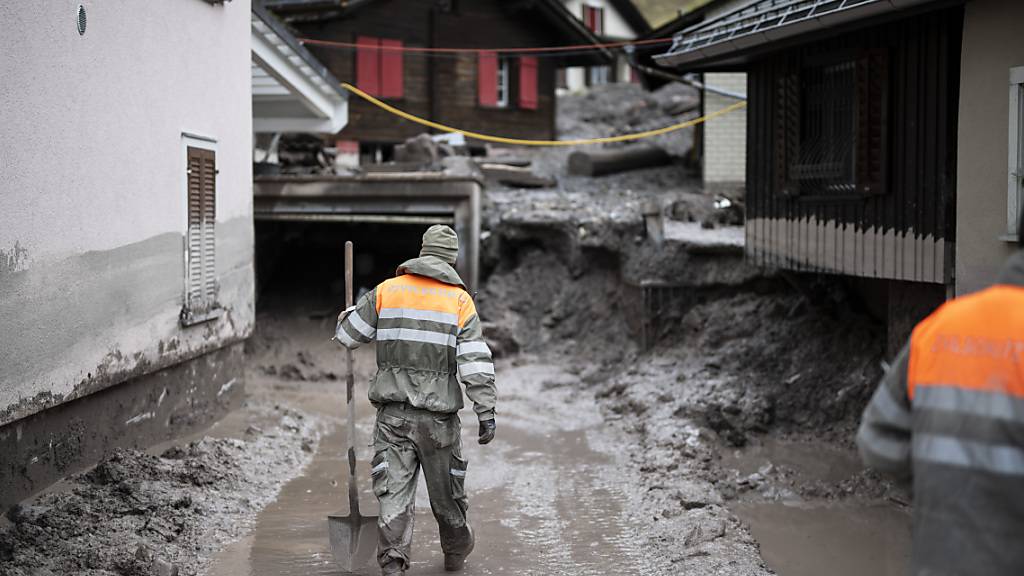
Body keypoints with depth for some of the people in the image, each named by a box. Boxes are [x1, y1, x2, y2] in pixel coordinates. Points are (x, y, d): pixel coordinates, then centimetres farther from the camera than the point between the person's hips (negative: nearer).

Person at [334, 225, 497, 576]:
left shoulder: (386, 291, 3)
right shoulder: (460, 300, -2)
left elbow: (348, 334, 11)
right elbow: (476, 362, -8)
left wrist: (351, 312, 33)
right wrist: (486, 412, -7)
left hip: (392, 413, 1)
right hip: (438, 414, -1)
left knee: (394, 491, 1)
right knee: (446, 489, 15)